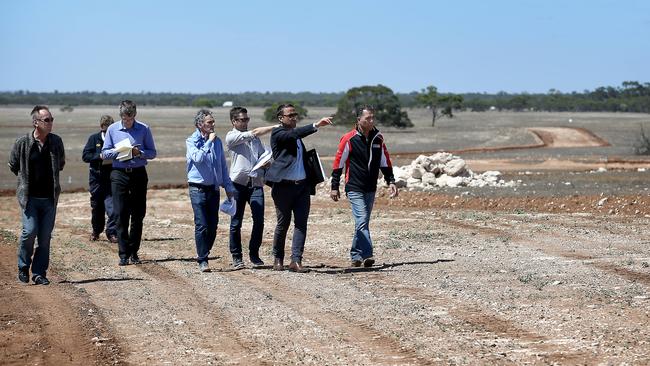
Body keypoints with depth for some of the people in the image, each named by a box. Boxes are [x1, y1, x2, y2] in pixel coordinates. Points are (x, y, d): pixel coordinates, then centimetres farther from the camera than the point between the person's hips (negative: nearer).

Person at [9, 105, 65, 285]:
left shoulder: (56, 142, 3)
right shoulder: (22, 143, -6)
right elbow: (13, 166, 8)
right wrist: (26, 179, 11)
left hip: (50, 197, 3)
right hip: (29, 196, -3)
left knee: (45, 236, 2)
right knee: (30, 231, -12)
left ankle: (39, 273, 11)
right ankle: (23, 267, 9)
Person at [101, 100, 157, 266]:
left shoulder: (144, 129, 2)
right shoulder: (112, 129, 4)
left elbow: (152, 153, 4)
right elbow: (105, 153, 6)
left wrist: (140, 152, -15)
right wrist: (118, 151, -13)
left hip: (139, 173, 0)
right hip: (119, 174, 0)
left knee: (138, 215, 3)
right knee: (121, 215, -4)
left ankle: (134, 252, 14)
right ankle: (123, 254, -2)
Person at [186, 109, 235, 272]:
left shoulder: (217, 141, 10)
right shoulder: (192, 141, -4)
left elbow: (223, 165, 17)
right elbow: (198, 158, -23)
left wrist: (228, 186, 15)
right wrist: (209, 142, -16)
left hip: (214, 188, 5)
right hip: (198, 188, -5)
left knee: (213, 225, 6)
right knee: (201, 225, -8)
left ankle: (203, 253, 22)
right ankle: (202, 260, -2)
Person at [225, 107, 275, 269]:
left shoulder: (254, 139, 20)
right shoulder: (231, 137, 0)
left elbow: (263, 156, 24)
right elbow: (253, 133, -9)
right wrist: (276, 127, -8)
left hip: (256, 183, 4)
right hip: (238, 183, -4)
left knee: (259, 220, -4)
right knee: (236, 222, 0)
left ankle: (254, 253, 9)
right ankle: (236, 256, 9)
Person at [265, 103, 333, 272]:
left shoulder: (296, 135, 18)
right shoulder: (277, 133, -5)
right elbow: (294, 134, -25)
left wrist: (311, 182, 17)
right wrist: (316, 125, -34)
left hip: (302, 184, 6)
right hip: (284, 185, -6)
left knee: (301, 223, -4)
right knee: (283, 223, 4)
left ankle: (296, 260, -5)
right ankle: (278, 259, 20)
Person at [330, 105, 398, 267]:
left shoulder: (378, 138, 7)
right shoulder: (349, 139, -8)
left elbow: (385, 161, 15)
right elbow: (338, 163, -3)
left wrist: (390, 181, 6)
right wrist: (334, 187, -3)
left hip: (370, 189, 5)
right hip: (354, 188, -5)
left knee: (363, 222, 11)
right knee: (362, 221, -16)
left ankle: (356, 256, 21)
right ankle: (367, 255, -21)